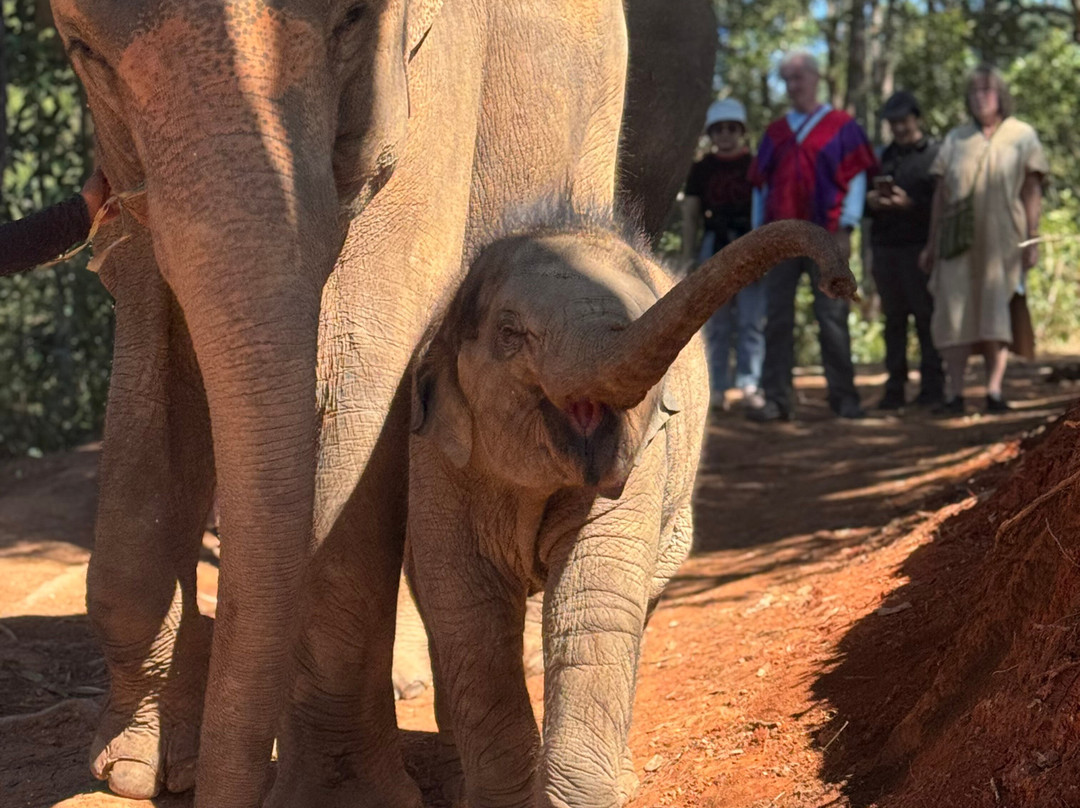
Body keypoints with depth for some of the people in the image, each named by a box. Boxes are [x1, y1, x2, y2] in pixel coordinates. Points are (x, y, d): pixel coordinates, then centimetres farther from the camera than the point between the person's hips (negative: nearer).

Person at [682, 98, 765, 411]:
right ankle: (717, 388, 6)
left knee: (751, 321, -6)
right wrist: (688, 256, 4)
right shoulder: (702, 169, 11)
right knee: (716, 323, 2)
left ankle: (749, 385, -4)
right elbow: (690, 215, 11)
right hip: (714, 245, 1)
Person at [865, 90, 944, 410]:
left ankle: (932, 386, -1)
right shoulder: (884, 157, 19)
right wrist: (870, 201, -1)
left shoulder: (935, 155, 1)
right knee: (893, 319, 7)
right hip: (885, 247, 5)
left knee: (927, 316, -5)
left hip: (920, 248, -5)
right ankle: (895, 389, 9)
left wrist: (912, 204, -20)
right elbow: (861, 194, 21)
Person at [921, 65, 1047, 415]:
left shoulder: (1022, 136, 7)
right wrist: (932, 243, 9)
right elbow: (941, 193, 12)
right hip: (959, 242, 2)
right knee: (954, 313, -4)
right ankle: (954, 393, -4)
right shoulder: (956, 138, 13)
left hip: (1002, 241, -2)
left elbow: (1032, 191, 2)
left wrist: (1032, 239, -6)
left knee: (997, 314, -4)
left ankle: (995, 391, -4)